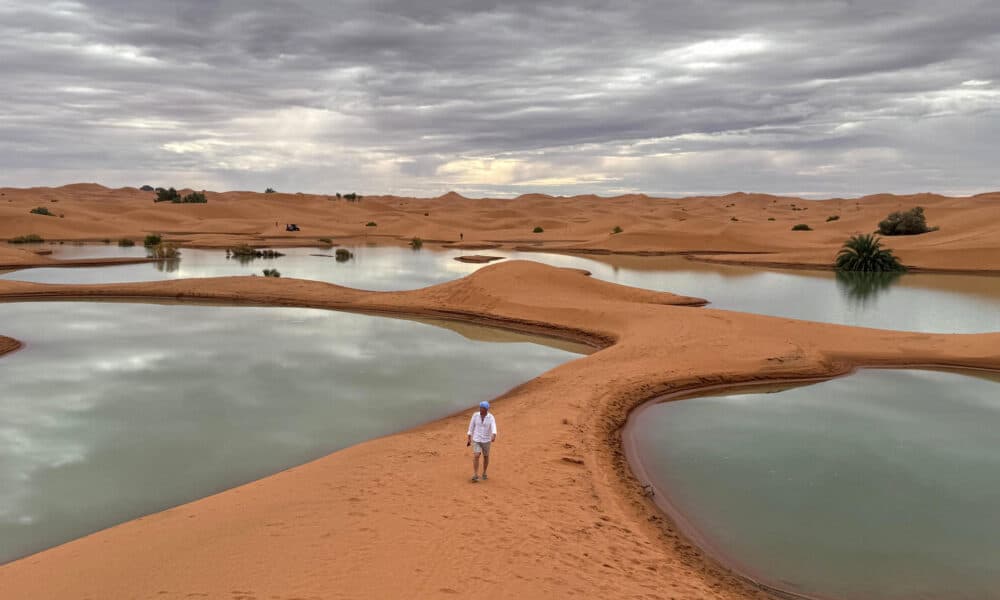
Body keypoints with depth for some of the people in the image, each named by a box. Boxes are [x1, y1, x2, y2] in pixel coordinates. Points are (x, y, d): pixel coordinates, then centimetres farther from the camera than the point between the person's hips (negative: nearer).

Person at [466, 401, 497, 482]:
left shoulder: (491, 417, -12)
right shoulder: (475, 415, -8)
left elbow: (494, 428, -26)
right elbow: (471, 427, 1)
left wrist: (494, 436, -46)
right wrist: (468, 439, 2)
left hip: (486, 440, 0)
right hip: (476, 439, 0)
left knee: (486, 457, 14)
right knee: (476, 456, -14)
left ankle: (484, 473, 35)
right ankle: (475, 476, -11)